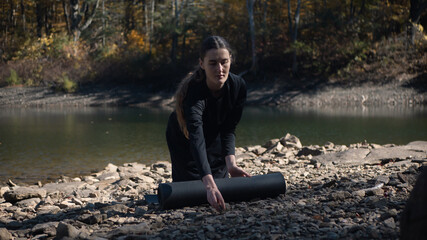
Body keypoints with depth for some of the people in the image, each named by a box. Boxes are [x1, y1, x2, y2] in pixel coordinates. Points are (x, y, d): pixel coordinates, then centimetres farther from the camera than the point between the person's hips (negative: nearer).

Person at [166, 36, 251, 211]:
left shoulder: (238, 86, -28)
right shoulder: (194, 90, -44)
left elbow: (229, 130, -18)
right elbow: (196, 139, -56)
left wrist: (231, 164, -35)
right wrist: (209, 185, -68)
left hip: (214, 136, 4)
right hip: (184, 138, -4)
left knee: (221, 186, 9)